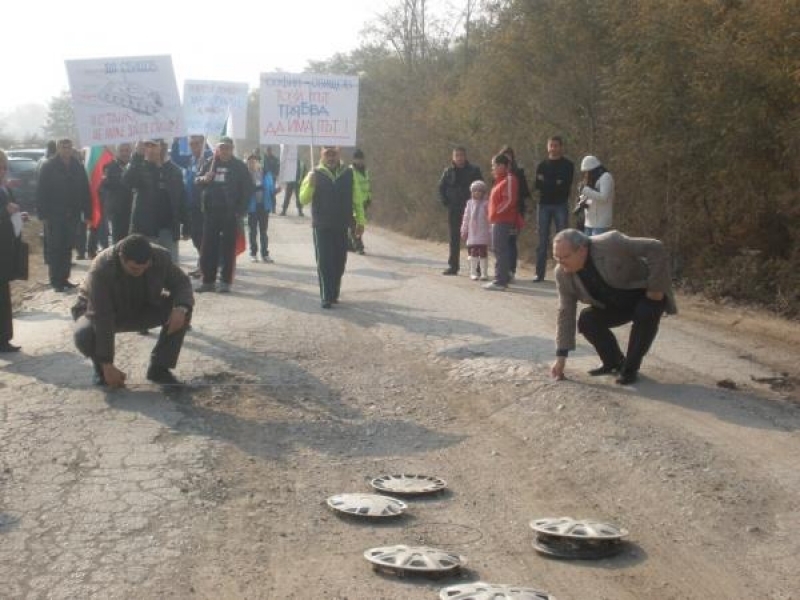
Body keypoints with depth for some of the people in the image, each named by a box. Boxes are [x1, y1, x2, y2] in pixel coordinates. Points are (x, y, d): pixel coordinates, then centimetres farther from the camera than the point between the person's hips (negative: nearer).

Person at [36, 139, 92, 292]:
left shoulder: (78, 167, 6)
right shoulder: (49, 167, -3)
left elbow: (85, 191, 6)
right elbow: (41, 192, -6)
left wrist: (87, 214, 1)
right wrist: (44, 214, -14)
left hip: (72, 215, 3)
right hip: (54, 215, -3)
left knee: (67, 248, 9)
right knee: (55, 248, -1)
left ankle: (64, 278, 16)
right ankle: (55, 280, 3)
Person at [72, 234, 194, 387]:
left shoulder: (161, 257, -25)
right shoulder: (101, 269, -36)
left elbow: (182, 281, -11)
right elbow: (102, 320, -36)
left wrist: (181, 307, -35)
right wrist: (107, 364, -37)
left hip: (141, 310, 3)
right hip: (100, 313, -3)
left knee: (183, 310, -21)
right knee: (84, 334, -36)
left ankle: (159, 368, -5)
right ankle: (101, 369, -2)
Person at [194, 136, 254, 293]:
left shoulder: (239, 166, 1)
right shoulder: (210, 163, 8)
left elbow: (248, 189, -1)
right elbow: (196, 180, 11)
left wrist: (240, 210, -8)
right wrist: (203, 179, -13)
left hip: (230, 214, -3)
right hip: (211, 211, 3)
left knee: (228, 248, 1)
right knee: (208, 247, 3)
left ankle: (225, 281, 7)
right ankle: (208, 280, 11)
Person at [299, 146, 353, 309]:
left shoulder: (348, 174, 3)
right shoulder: (315, 174, -1)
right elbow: (303, 199, -6)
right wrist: (310, 185, -24)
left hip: (342, 226, 2)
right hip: (322, 226, -2)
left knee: (339, 263, 8)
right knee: (324, 262, -3)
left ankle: (334, 294, 22)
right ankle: (326, 297, -2)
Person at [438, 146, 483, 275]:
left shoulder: (474, 171, -1)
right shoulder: (448, 172, 6)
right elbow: (441, 188, 13)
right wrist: (445, 202, 2)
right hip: (453, 210, 3)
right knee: (454, 239, 6)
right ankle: (453, 266, 10)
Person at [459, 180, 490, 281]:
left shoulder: (486, 204, -3)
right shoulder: (469, 203, 6)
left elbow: (490, 218, -5)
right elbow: (466, 218, 9)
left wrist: (491, 231, -8)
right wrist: (464, 231, 8)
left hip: (483, 234, -3)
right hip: (472, 234, 3)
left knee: (483, 253, 3)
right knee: (473, 253, 6)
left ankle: (484, 273, 8)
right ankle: (473, 273, 11)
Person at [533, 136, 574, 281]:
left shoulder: (567, 165, 3)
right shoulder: (542, 165, 11)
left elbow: (565, 186, -9)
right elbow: (538, 185, -2)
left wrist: (546, 183, -7)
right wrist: (555, 184, -13)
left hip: (561, 205, -2)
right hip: (544, 205, 2)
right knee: (542, 240, 2)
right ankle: (540, 273, 4)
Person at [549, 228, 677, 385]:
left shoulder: (611, 243, -32)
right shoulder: (563, 273, -16)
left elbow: (656, 248, -29)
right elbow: (566, 313, -11)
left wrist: (656, 288, -26)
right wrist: (561, 356, -13)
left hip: (647, 293, -5)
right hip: (615, 304, 5)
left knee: (646, 314, -33)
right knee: (587, 320, -16)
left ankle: (630, 368, -16)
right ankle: (614, 362, 7)